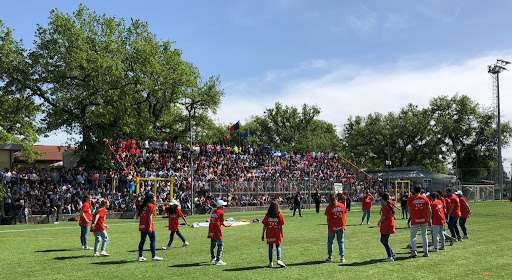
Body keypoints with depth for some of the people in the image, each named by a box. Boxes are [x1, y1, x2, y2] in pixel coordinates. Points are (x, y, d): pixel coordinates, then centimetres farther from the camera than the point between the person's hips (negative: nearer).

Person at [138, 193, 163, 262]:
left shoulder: (142, 206, 15)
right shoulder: (152, 206, -7)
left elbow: (140, 216, 14)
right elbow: (150, 216, -15)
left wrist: (140, 226, 19)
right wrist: (150, 226, -19)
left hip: (142, 226, 8)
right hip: (148, 226, -8)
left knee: (142, 240, 12)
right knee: (153, 240, -2)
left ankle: (140, 257, 16)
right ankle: (154, 256, -4)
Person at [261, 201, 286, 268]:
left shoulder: (267, 215, -4)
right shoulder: (279, 215, -6)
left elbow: (264, 226, -2)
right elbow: (281, 226, -6)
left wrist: (263, 235, 5)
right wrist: (282, 234, 3)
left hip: (269, 234, 1)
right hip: (277, 234, -1)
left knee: (270, 247, 10)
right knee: (278, 247, 10)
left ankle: (270, 262, 11)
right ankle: (279, 259, -8)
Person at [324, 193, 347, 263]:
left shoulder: (329, 207, -10)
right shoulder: (342, 206, -2)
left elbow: (328, 219, -6)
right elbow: (344, 217, 1)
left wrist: (329, 227, 2)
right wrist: (344, 225, 8)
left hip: (332, 228, -2)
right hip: (340, 227, 2)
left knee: (330, 242, 12)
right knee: (341, 242, 10)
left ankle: (330, 257, 16)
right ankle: (342, 257, 8)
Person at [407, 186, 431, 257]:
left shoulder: (410, 199, -4)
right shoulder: (424, 198, 1)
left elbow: (409, 210, 0)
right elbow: (429, 210, 2)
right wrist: (429, 219, 9)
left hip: (415, 220, -2)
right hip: (424, 220, 2)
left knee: (413, 236, 7)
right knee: (424, 236, 14)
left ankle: (414, 251, -8)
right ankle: (426, 252, 15)